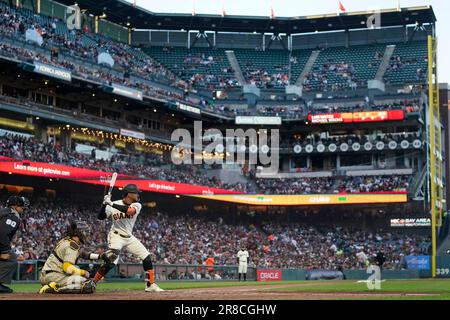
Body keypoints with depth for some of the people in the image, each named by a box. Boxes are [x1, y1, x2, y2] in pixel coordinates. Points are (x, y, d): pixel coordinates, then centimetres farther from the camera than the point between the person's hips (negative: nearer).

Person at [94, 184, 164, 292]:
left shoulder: (137, 205, -5)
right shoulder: (114, 204, -9)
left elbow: (130, 210, -28)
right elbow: (100, 217, -9)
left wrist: (111, 204, -33)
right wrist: (105, 204, -24)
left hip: (129, 237, 5)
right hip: (116, 236, -5)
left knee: (147, 258, 0)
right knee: (111, 262, -22)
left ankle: (150, 285, 9)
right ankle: (92, 282, -9)